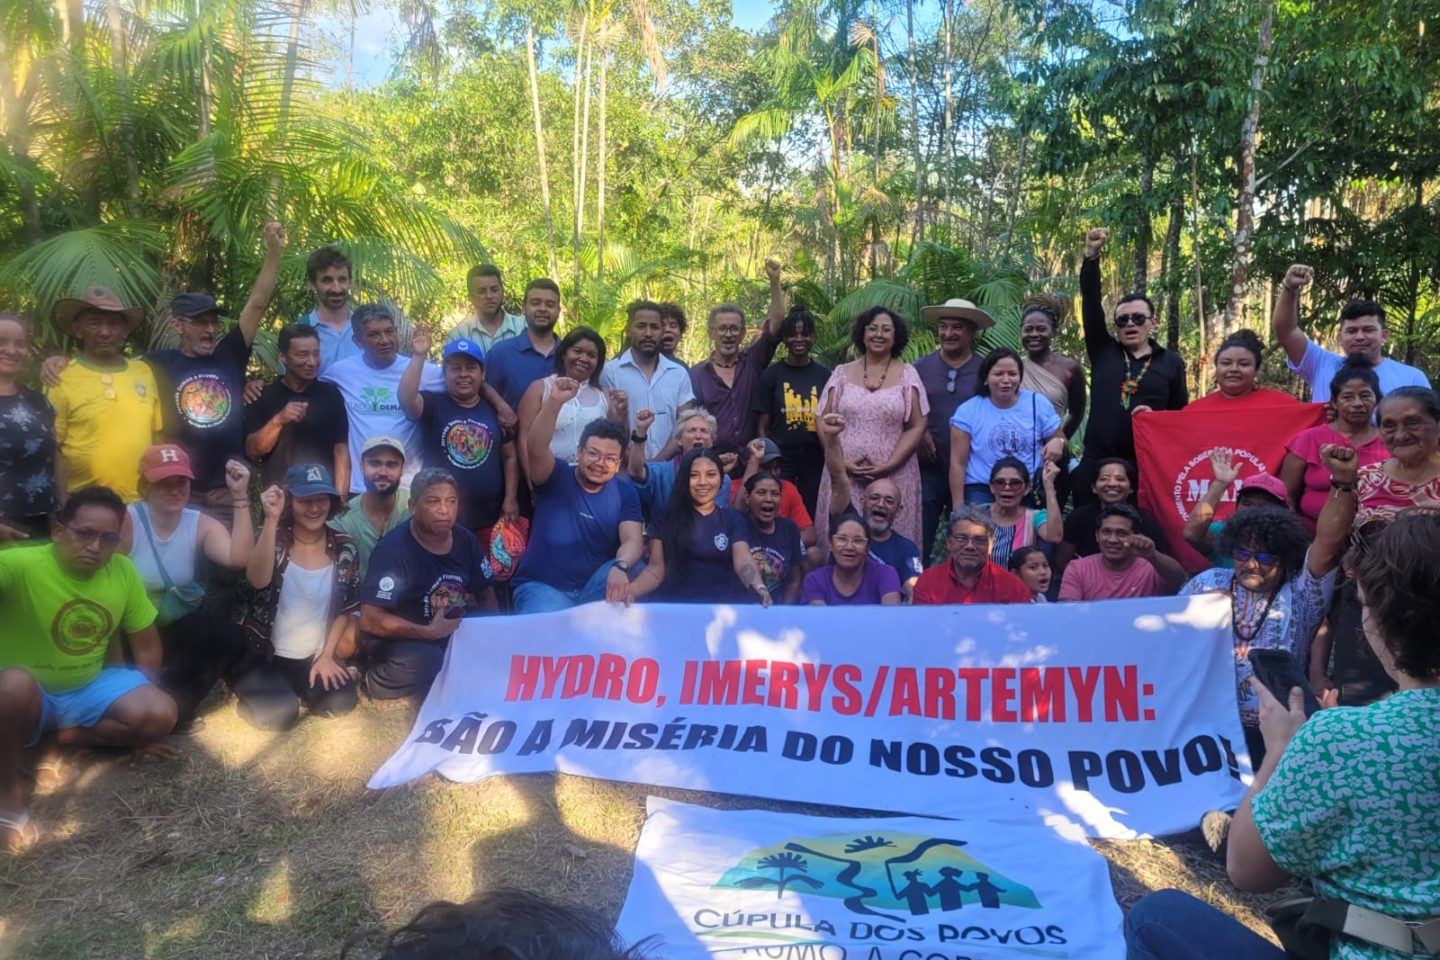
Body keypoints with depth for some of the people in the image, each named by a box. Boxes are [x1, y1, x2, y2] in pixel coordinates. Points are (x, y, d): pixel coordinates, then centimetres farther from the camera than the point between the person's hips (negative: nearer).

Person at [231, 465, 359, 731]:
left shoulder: (343, 549, -2)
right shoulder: (272, 538, -10)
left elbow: (345, 608, 6)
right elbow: (259, 581, -31)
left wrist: (327, 655, -2)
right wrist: (271, 519, -37)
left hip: (315, 656, 4)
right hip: (263, 654, -3)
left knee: (340, 701, -19)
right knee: (279, 713, -26)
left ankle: (294, 687, 14)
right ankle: (253, 688, 11)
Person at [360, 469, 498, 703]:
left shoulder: (466, 541, -2)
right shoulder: (393, 549, -21)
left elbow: (486, 594, 10)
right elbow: (370, 619, -24)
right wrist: (427, 632, -28)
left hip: (451, 632, 6)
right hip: (397, 640, -6)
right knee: (426, 661, -35)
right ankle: (378, 678, -3)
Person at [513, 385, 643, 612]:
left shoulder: (625, 492, 2)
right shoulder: (556, 478, -3)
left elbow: (632, 541, -12)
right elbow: (536, 449, -24)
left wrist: (620, 567, -35)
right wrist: (554, 402, -38)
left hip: (595, 587, 3)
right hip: (542, 586, -3)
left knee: (633, 569, -24)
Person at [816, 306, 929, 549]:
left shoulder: (907, 374, 5)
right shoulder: (843, 373, 10)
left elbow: (917, 427, 1)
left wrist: (888, 466, -10)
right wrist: (841, 462, -6)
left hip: (894, 478, -1)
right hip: (844, 476, 1)